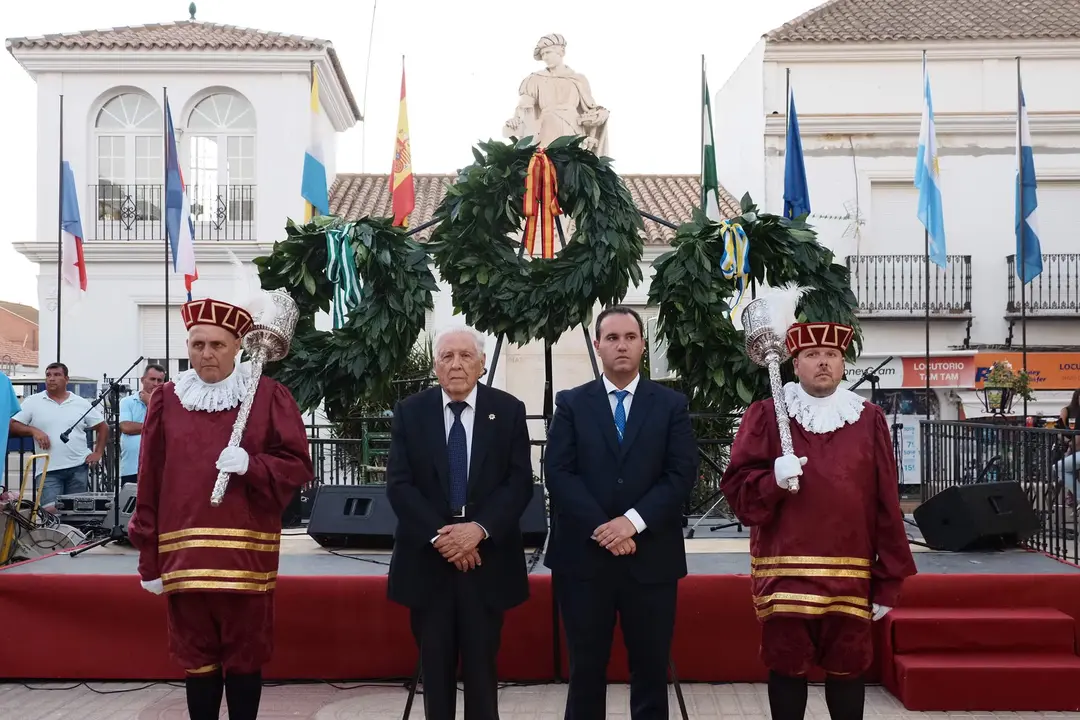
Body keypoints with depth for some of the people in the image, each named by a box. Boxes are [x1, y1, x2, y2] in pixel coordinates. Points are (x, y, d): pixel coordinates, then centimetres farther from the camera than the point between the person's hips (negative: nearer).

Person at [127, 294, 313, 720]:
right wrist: (148, 558, 5)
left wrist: (251, 466, -18)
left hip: (247, 553, -2)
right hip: (184, 553, 2)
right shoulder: (167, 399, 6)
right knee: (196, 657, 10)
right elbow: (149, 485, 6)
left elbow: (298, 466, 0)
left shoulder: (269, 396, 1)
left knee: (246, 656, 7)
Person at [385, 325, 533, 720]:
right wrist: (438, 535, -15)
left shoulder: (508, 410, 1)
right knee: (435, 666, 9)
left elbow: (520, 481, -4)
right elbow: (398, 484, -4)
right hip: (427, 557, 1)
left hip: (487, 556, 0)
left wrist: (479, 529, -17)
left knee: (482, 665, 7)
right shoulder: (410, 412, 2)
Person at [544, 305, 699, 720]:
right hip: (584, 556, 0)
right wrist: (601, 528, -14)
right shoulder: (571, 403, 6)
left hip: (650, 558, 0)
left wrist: (633, 520, -14)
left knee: (651, 670, 8)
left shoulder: (672, 405, 6)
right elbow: (558, 473, -4)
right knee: (586, 670, 8)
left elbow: (681, 475, -3)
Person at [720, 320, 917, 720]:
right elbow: (736, 485, -1)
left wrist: (889, 580, 2)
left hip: (851, 574, 1)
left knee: (848, 667, 10)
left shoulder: (869, 418, 5)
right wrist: (773, 480, -22)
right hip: (784, 571, -1)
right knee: (786, 667, 7)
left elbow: (887, 504, 4)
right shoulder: (765, 415, 2)